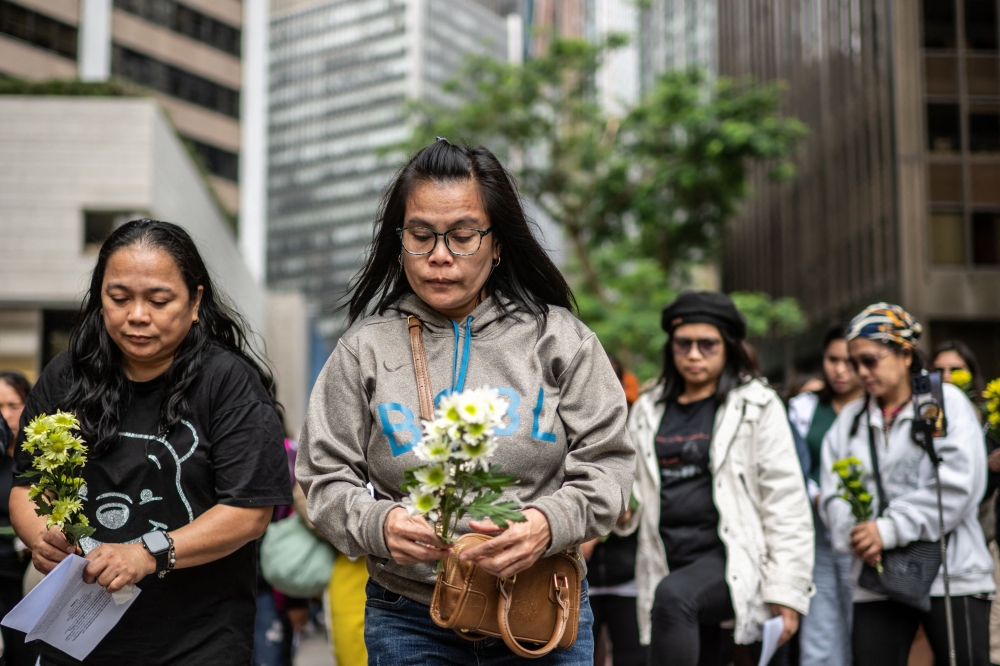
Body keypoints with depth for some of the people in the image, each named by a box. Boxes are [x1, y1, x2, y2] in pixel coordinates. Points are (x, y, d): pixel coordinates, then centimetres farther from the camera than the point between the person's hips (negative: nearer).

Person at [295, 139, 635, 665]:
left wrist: (548, 523, -22)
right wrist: (379, 523, -22)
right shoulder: (365, 350, 1)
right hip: (409, 620, 0)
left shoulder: (557, 337, 0)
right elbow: (326, 481, 0)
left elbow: (605, 462, -2)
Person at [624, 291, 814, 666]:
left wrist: (788, 591, -10)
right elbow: (635, 489, 18)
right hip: (670, 565, 5)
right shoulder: (649, 411, 14)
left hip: (732, 557, -5)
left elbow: (786, 502, -5)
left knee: (673, 596, -33)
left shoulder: (757, 407, 0)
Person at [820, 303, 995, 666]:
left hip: (950, 574, -4)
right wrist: (853, 534, -14)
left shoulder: (946, 402, 1)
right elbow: (832, 492, 7)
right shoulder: (850, 418, 15)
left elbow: (958, 484, -12)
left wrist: (890, 529, -16)